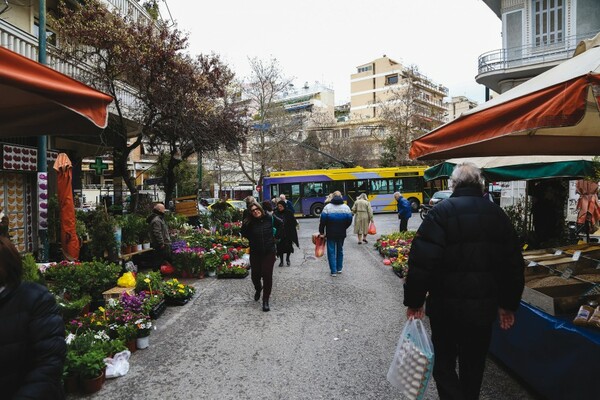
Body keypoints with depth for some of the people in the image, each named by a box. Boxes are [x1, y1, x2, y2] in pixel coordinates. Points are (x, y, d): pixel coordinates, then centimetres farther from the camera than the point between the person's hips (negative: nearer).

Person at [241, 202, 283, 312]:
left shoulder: (270, 219, -6)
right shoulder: (249, 223, -7)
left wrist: (275, 236, 6)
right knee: (255, 275, 7)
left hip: (269, 252, -1)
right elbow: (243, 233, 10)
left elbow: (280, 225, 12)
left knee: (267, 275, -5)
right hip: (255, 253, 1)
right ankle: (258, 289, 42)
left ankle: (265, 301, 5)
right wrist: (252, 240, 2)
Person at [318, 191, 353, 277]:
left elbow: (322, 221, -11)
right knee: (340, 250, 18)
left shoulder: (327, 207, -7)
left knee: (331, 251, 5)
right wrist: (343, 228, 12)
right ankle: (339, 268, 27)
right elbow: (349, 220, -3)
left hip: (330, 234, -2)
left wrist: (321, 232, -3)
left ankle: (333, 271, 3)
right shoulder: (346, 207, -2)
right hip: (341, 234, 2)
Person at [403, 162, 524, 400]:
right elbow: (514, 263, 8)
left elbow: (422, 261, -20)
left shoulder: (442, 211, -13)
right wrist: (508, 305, 17)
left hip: (447, 305, -4)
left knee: (443, 362, 12)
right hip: (485, 306, 5)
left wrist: (414, 301, -10)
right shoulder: (497, 213, 3)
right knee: (474, 364, 22)